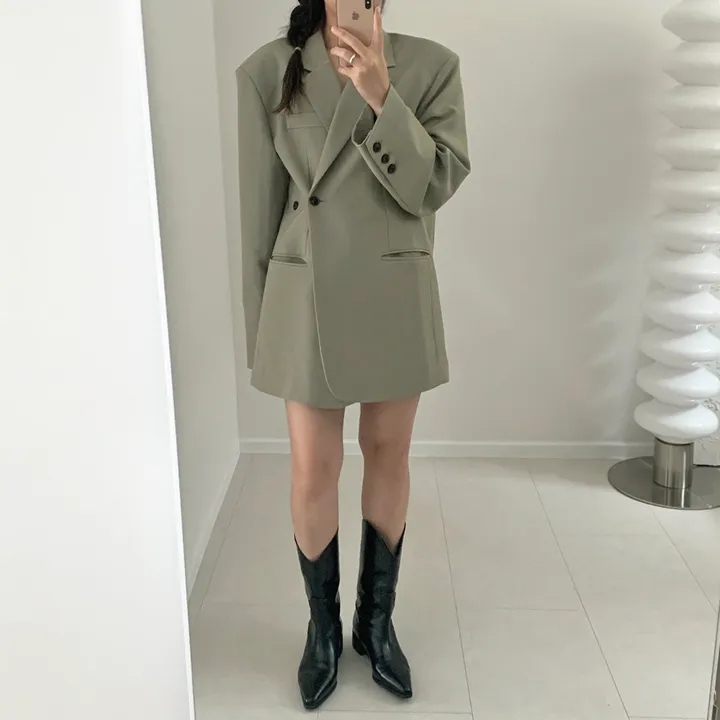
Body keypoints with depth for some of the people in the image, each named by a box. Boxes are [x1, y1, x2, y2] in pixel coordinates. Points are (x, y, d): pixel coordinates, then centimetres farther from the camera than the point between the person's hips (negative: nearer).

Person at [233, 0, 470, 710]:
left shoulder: (431, 65, -1)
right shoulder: (267, 72, -2)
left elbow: (435, 186, -8)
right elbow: (259, 209, 0)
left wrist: (381, 97, -20)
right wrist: (257, 324, 3)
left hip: (396, 296, 1)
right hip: (307, 298, -1)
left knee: (388, 457, 12)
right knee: (313, 472, 6)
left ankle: (377, 621, 33)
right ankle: (322, 628, 30)